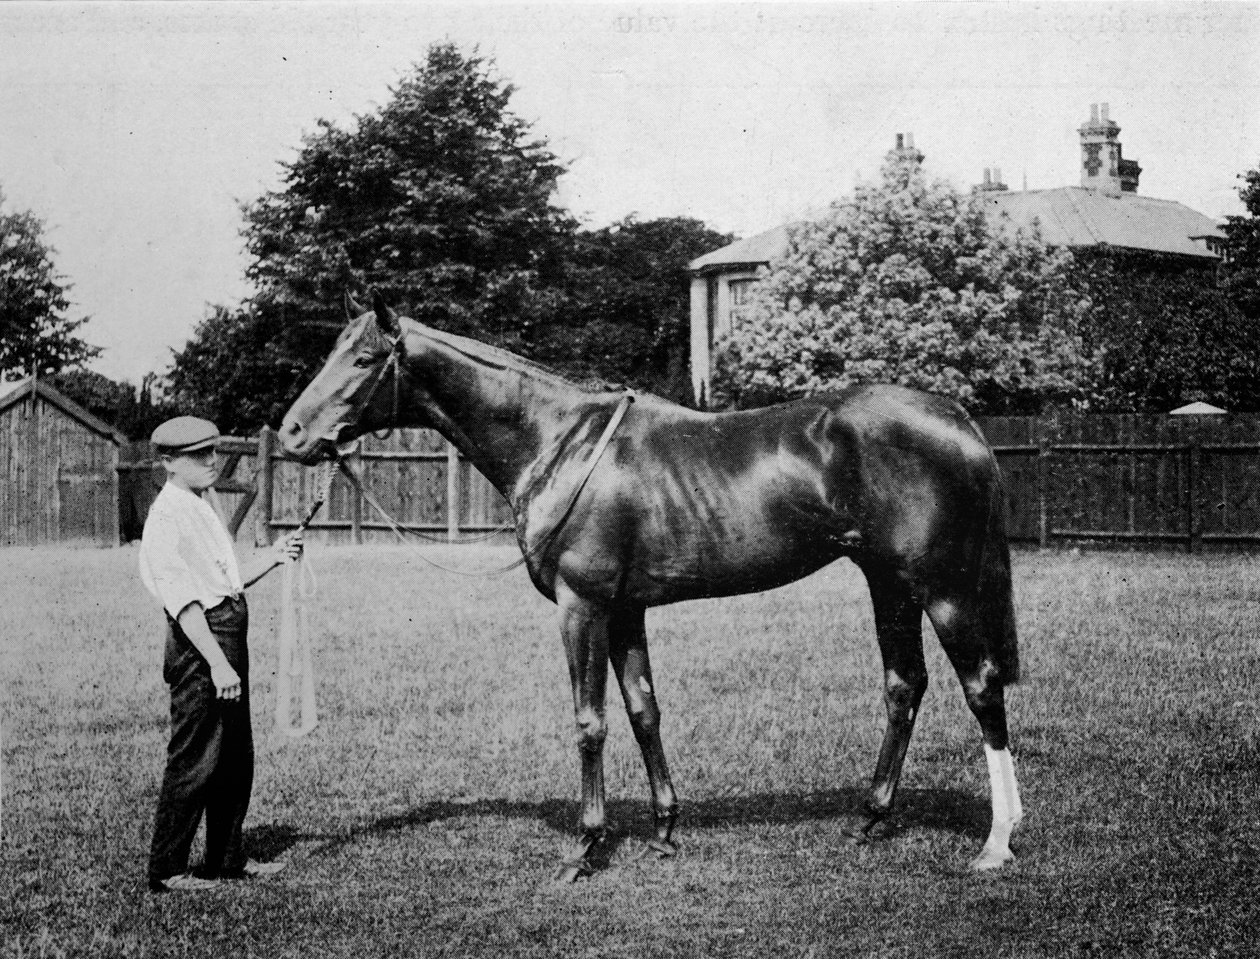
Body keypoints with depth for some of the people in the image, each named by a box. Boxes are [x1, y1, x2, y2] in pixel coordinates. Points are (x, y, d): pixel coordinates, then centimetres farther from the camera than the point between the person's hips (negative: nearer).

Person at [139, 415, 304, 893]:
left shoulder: (202, 511, 17)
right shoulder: (166, 519, -14)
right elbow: (185, 601, -20)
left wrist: (275, 556, 10)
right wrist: (218, 663, -25)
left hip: (229, 637, 10)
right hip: (198, 641, -10)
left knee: (236, 758, 14)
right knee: (194, 759, -4)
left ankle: (227, 858, 25)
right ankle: (166, 869, 4)